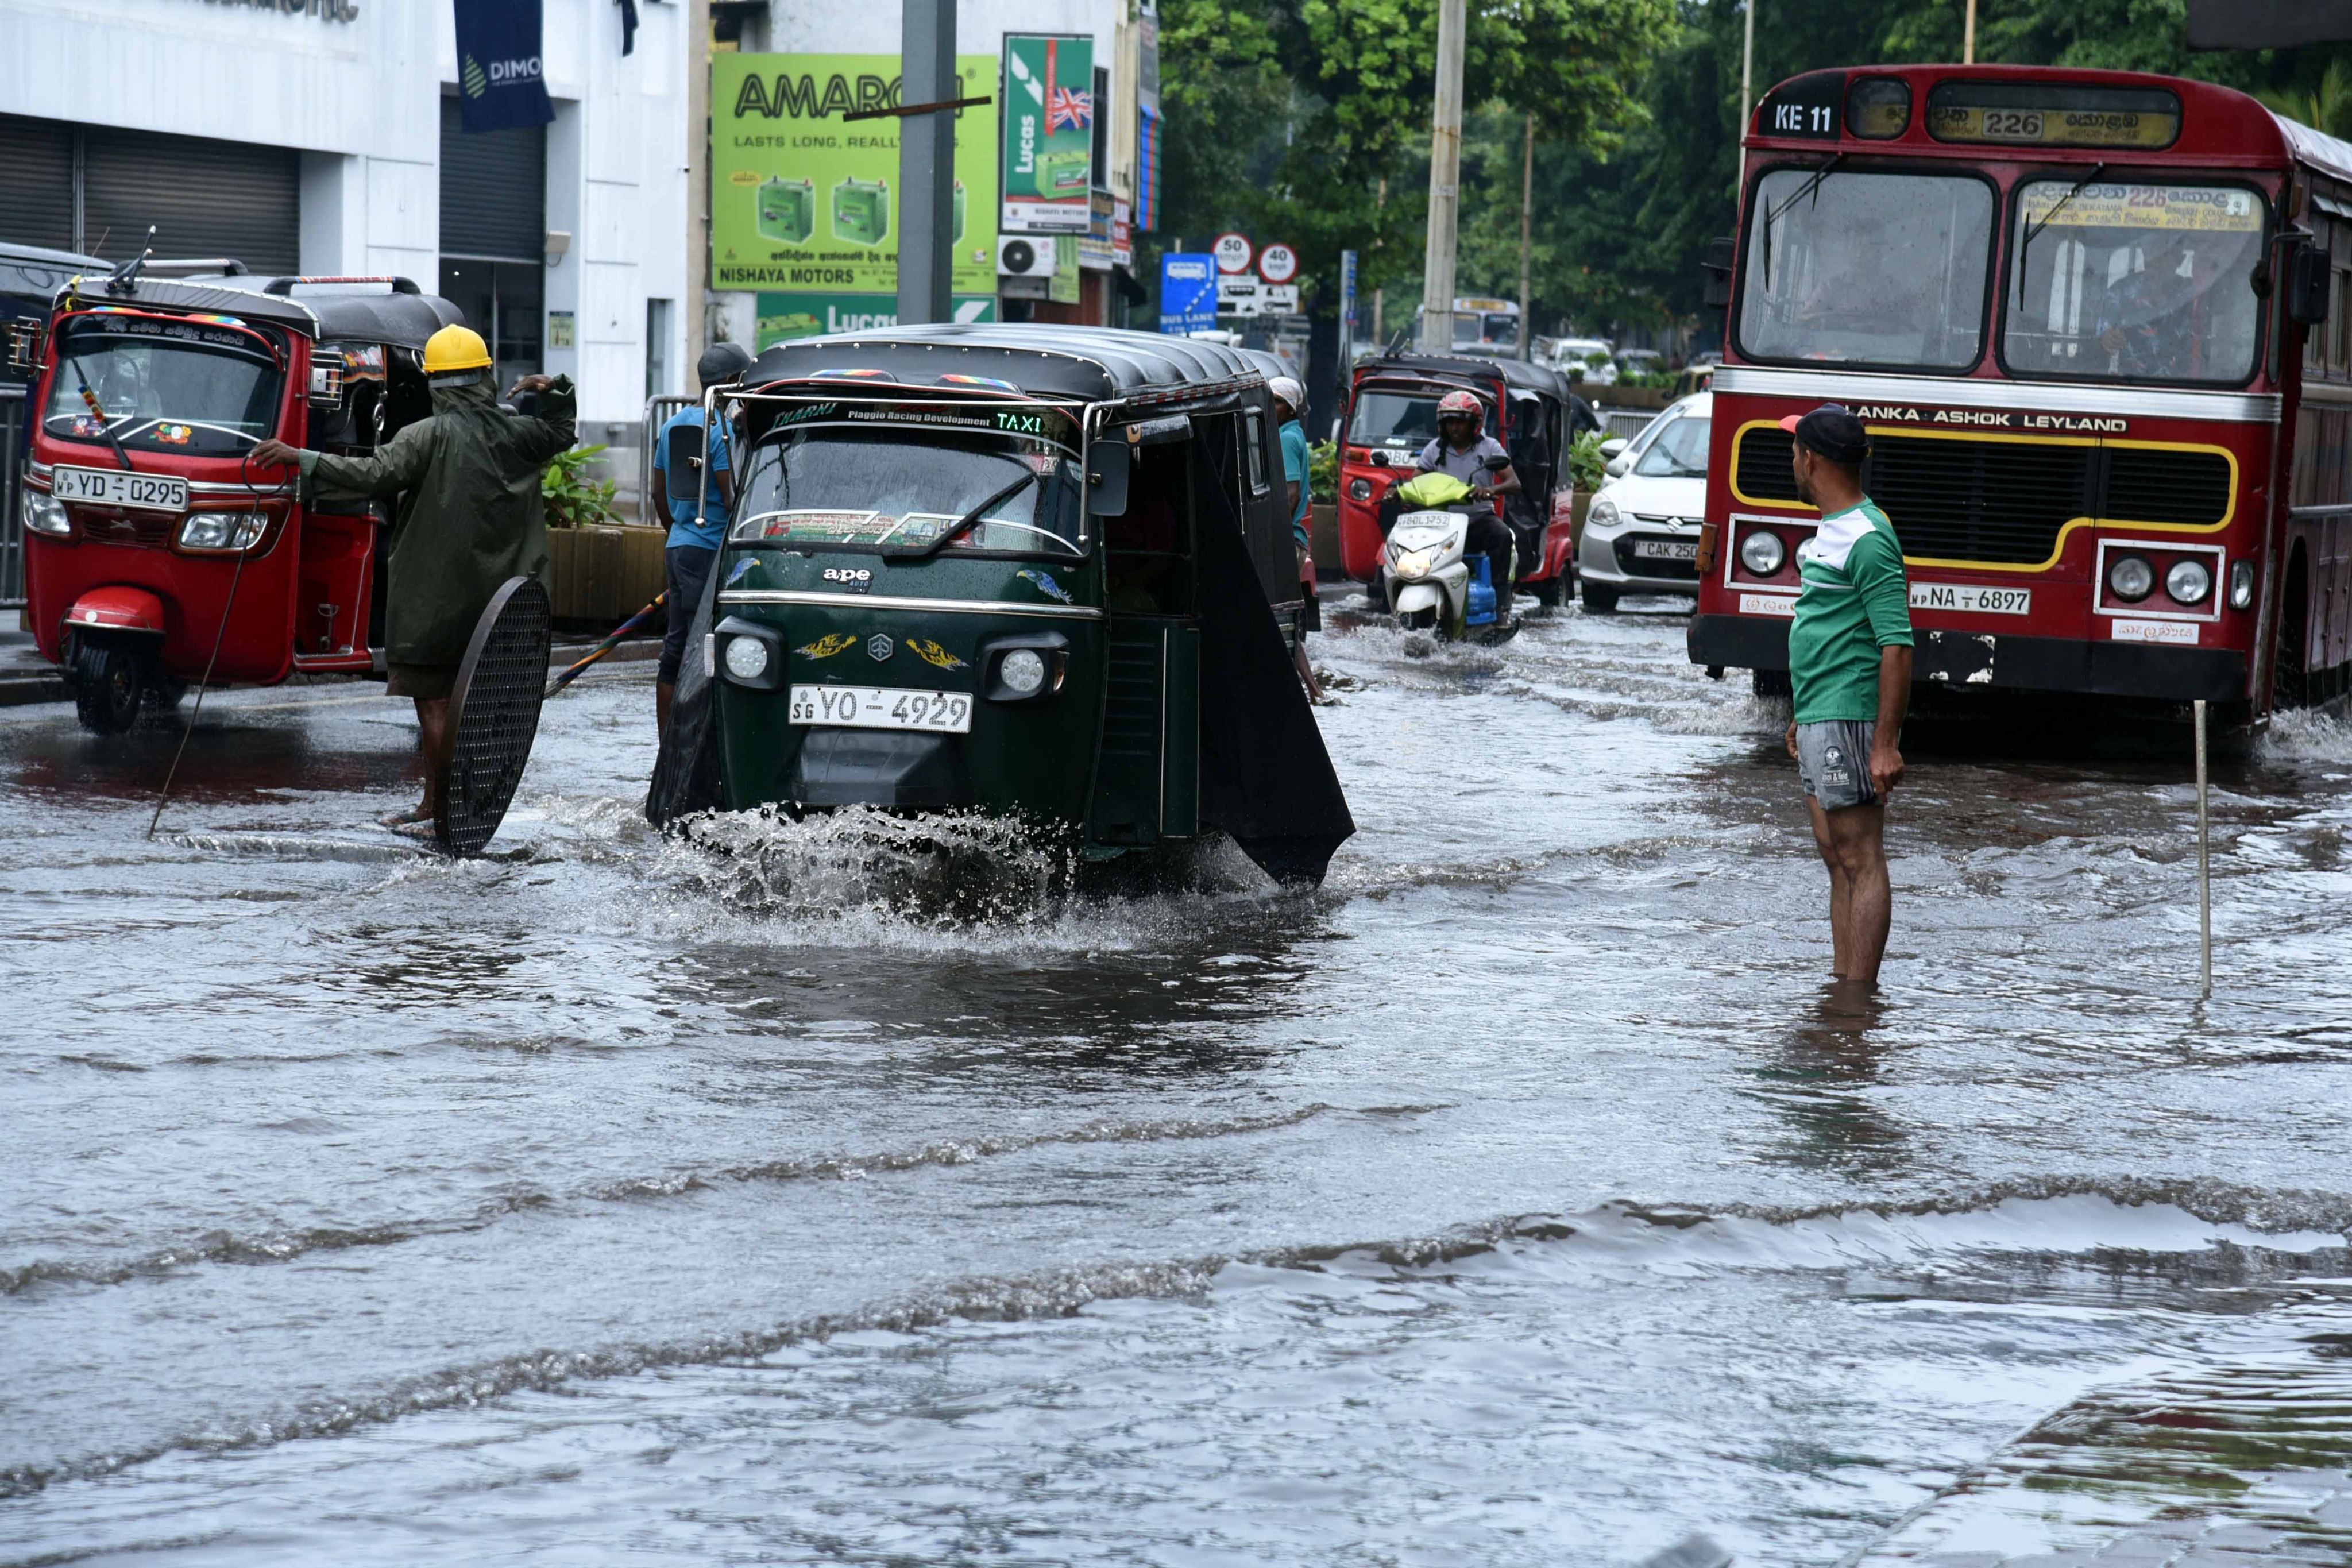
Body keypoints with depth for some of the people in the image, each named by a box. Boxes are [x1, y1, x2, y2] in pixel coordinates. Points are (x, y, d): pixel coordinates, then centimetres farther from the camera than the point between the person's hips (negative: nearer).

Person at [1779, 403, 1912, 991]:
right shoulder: (1832, 528, 15)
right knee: (1837, 859, 13)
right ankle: (1840, 988, 18)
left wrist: (1885, 744, -24)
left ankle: (1860, 997, -8)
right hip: (1820, 722, 11)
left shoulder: (1867, 539, -16)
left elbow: (1896, 646, -20)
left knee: (1861, 861, -8)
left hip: (1848, 721, -11)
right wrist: (1805, 712, 26)